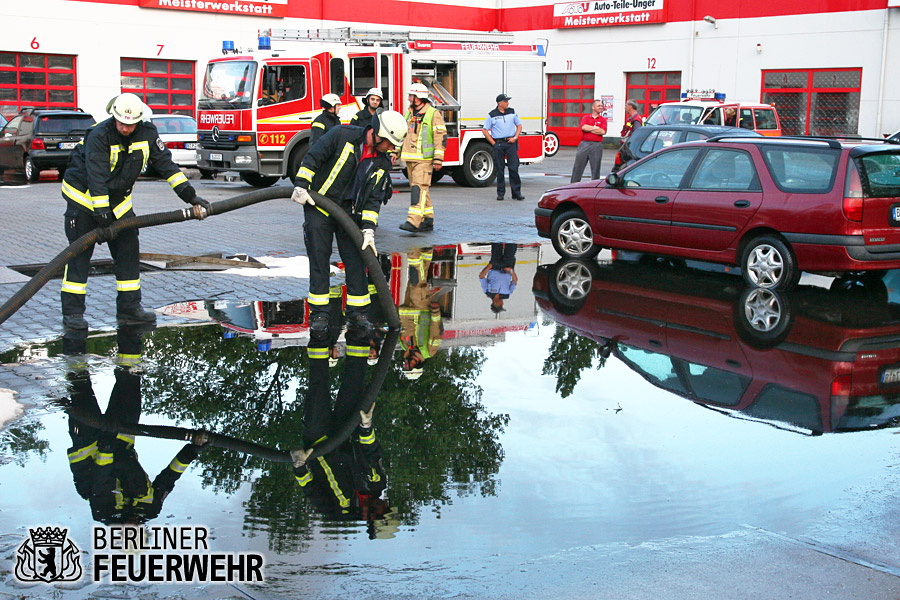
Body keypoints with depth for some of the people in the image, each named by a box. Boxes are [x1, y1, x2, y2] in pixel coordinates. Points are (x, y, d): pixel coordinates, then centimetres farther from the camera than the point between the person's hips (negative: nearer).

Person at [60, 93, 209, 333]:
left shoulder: (147, 134, -8)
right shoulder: (99, 136, -24)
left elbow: (165, 164, -4)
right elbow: (96, 177, -28)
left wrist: (190, 195, -9)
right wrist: (101, 213, -33)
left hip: (118, 200, 6)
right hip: (84, 197, -6)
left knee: (129, 250, 3)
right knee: (79, 254, -7)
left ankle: (129, 306, 12)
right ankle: (72, 312, -5)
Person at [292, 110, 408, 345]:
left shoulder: (382, 163, 2)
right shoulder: (342, 135, -11)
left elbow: (374, 198, 1)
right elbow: (313, 157, -10)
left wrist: (368, 228, -9)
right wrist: (301, 185, -19)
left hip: (350, 215, 4)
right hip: (318, 209, -4)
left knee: (356, 263, 0)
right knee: (319, 262, -3)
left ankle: (357, 315, 9)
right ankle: (319, 315, 4)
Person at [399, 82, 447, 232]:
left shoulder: (433, 114, -6)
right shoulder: (409, 114, 16)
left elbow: (440, 136, -10)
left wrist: (438, 158, -16)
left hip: (424, 159, -8)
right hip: (410, 158, 8)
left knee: (419, 188, -16)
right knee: (418, 189, 9)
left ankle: (414, 221, -24)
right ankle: (428, 221, 16)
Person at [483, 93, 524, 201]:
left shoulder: (512, 112, 8)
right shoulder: (492, 115, 0)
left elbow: (519, 125, 16)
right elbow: (485, 131, 4)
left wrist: (515, 137, 0)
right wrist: (494, 143, -3)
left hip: (511, 143, 2)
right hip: (498, 144, -1)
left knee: (514, 168, -4)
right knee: (500, 169, 1)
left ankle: (516, 193, 0)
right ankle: (500, 193, 10)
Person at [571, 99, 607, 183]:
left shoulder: (603, 119, 9)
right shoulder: (585, 117, 11)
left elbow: (603, 131, -7)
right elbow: (584, 127, -8)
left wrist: (589, 129, -4)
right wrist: (596, 128, -4)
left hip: (597, 145, 0)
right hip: (584, 144, 0)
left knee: (595, 168, 3)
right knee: (578, 166, 1)